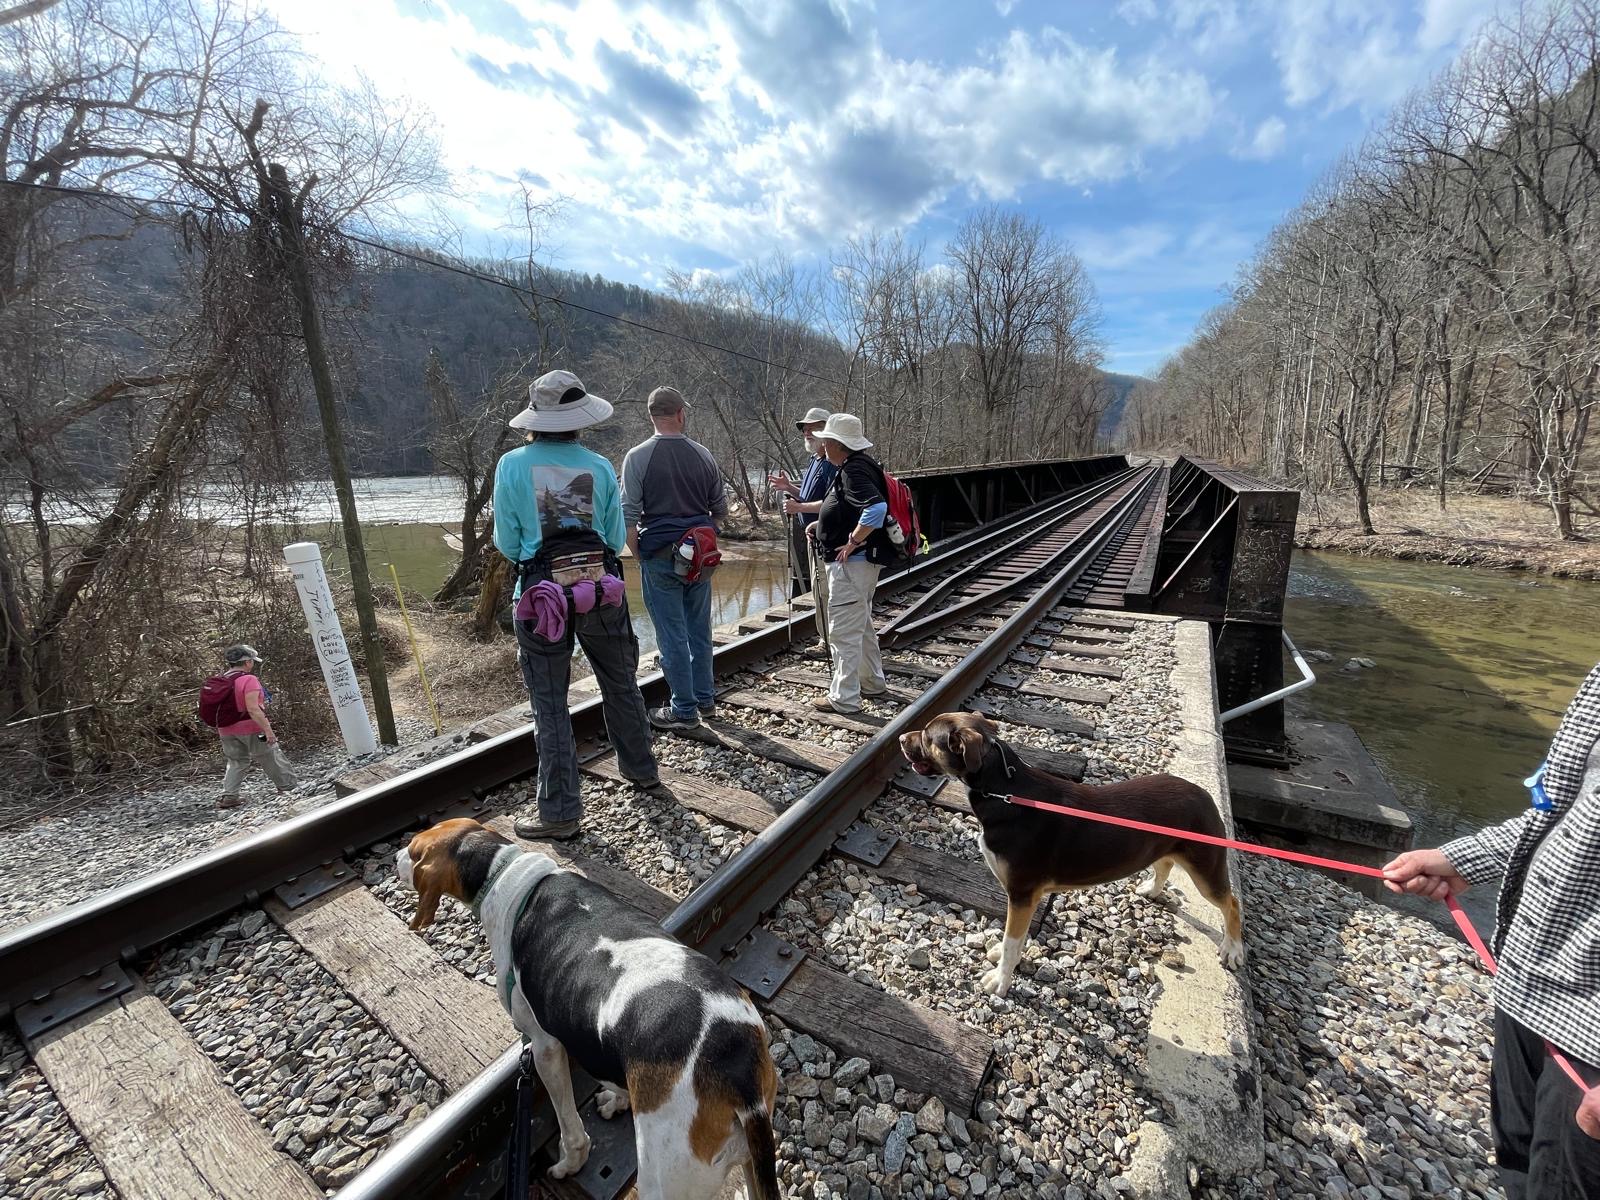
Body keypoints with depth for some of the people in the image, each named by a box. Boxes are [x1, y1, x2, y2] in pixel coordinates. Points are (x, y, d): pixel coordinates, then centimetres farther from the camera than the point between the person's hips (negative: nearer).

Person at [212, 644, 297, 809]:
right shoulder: (249, 679, -18)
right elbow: (253, 709, -24)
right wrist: (268, 729, -22)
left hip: (227, 730, 7)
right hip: (251, 728, -7)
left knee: (236, 762, 17)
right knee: (272, 759, 6)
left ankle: (227, 797, 11)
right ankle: (289, 787, 16)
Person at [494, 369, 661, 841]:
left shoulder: (512, 465, -2)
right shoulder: (599, 466, 1)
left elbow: (506, 542, 1)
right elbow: (616, 540, 3)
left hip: (543, 592, -1)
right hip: (601, 589, 2)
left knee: (550, 704, 8)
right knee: (621, 685, 19)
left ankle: (561, 811, 15)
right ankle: (642, 770, 37)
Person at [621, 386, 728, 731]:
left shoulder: (638, 456, -8)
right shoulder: (703, 455, 3)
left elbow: (628, 517, -10)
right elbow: (721, 508, 11)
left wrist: (638, 556, 2)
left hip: (659, 556, -4)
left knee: (672, 635, 3)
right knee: (700, 630, 15)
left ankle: (684, 710, 13)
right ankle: (705, 699, 27)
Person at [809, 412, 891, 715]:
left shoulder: (854, 470, -20)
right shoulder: (855, 465, 13)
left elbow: (876, 508, -34)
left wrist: (852, 542, -25)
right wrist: (824, 525, 12)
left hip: (851, 562, -11)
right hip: (863, 561, 11)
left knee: (843, 630, -3)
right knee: (861, 624, 23)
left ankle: (844, 698, 7)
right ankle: (872, 681, 37)